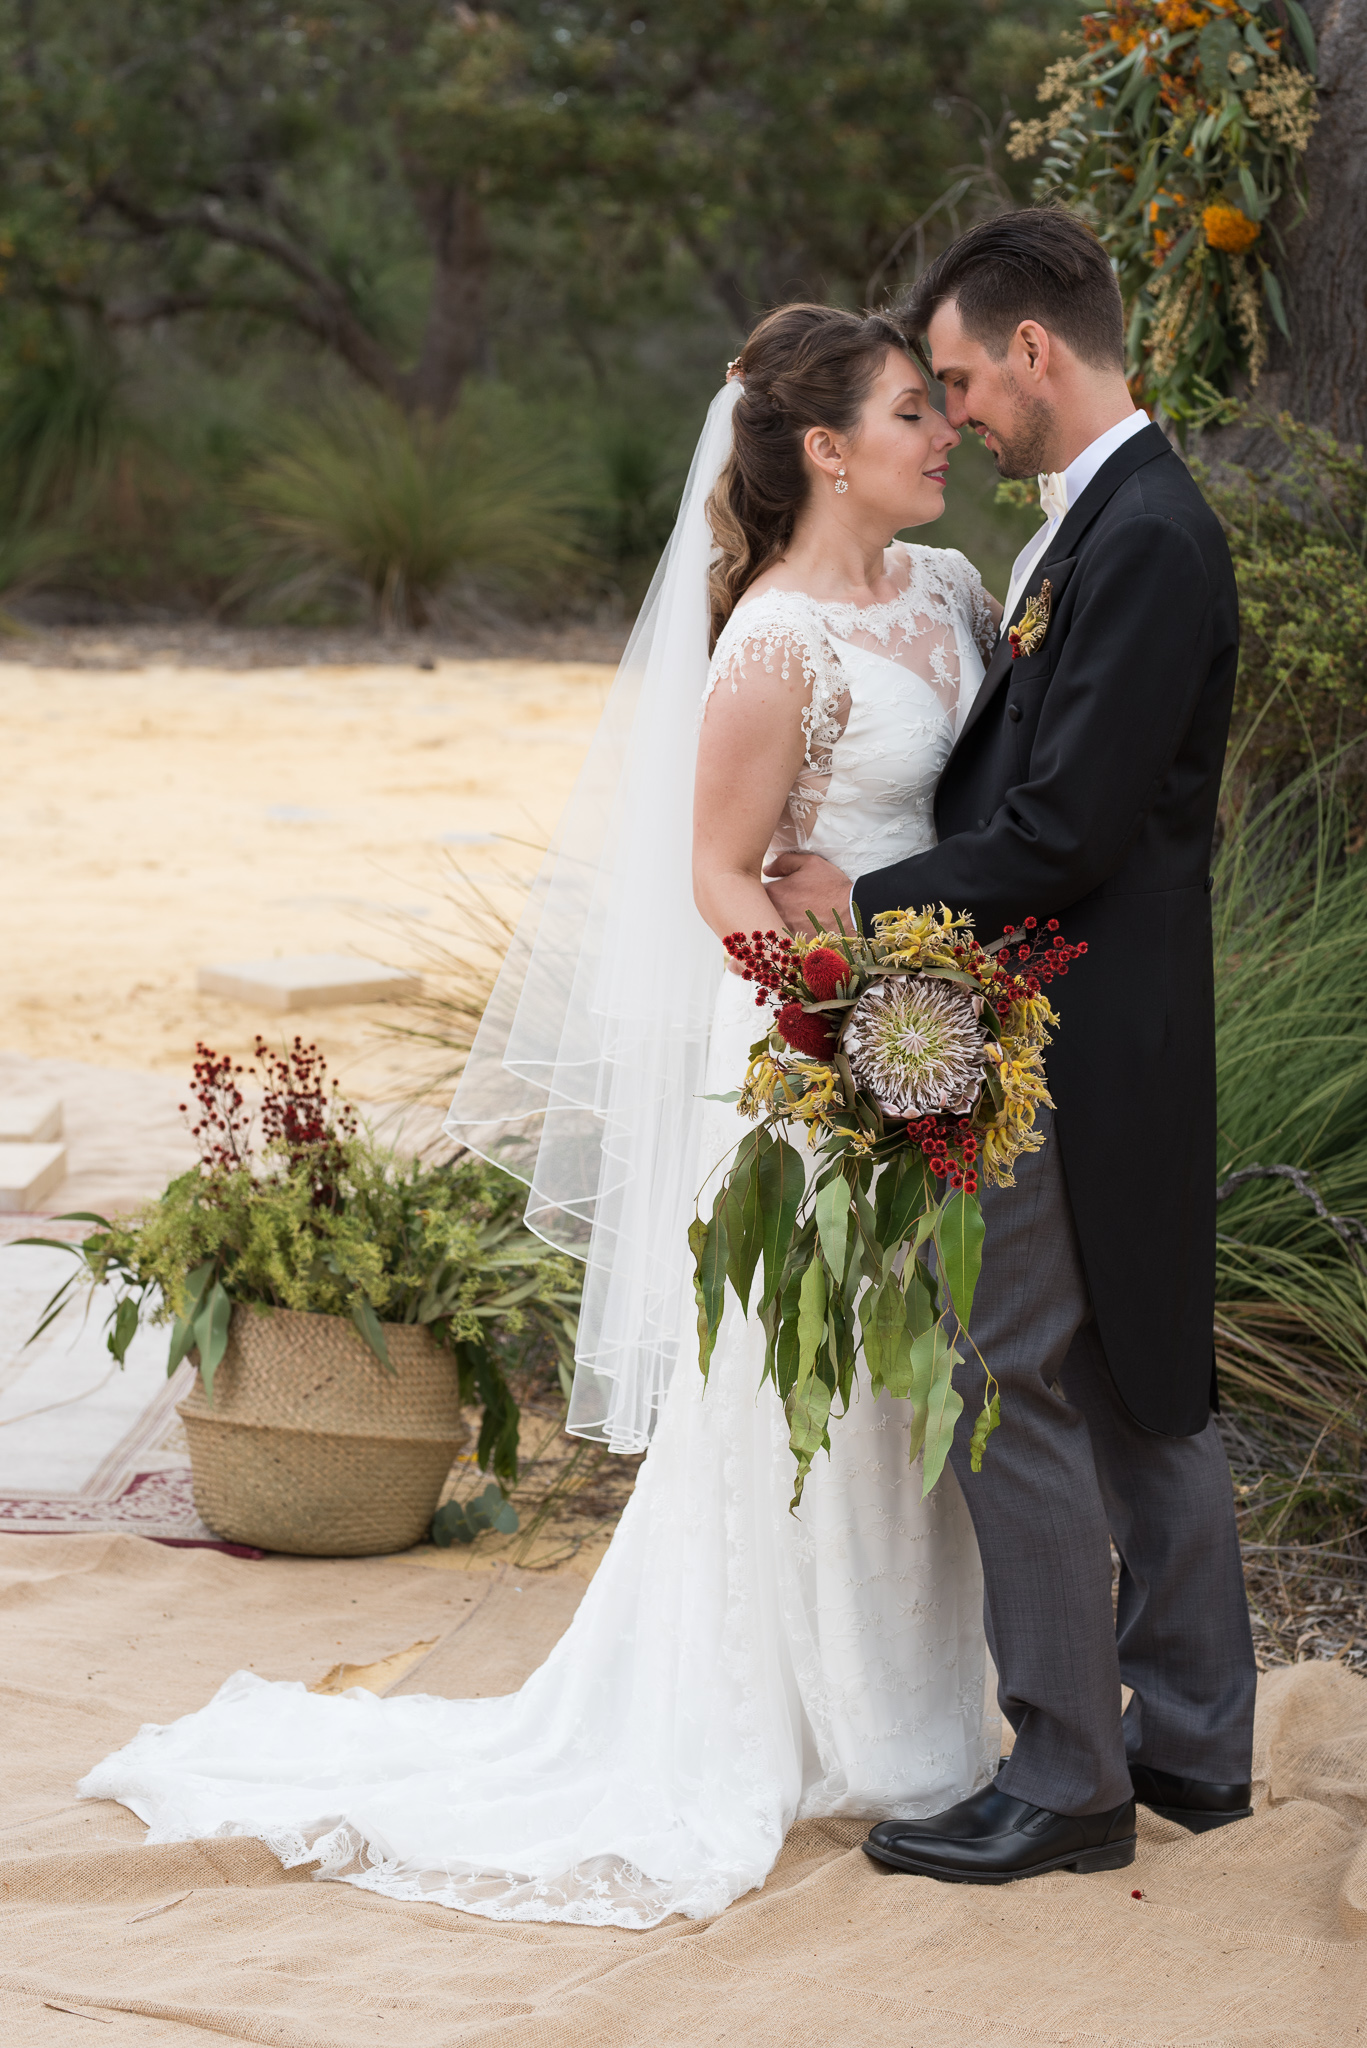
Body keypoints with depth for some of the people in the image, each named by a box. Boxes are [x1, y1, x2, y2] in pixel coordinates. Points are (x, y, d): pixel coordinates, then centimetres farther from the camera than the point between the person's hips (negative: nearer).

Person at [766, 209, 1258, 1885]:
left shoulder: (1147, 539, -19)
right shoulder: (1102, 521, 13)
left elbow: (1066, 834, -23)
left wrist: (866, 899, -14)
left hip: (1080, 1047, -10)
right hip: (1091, 1036, 10)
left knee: (1013, 1392, -3)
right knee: (1142, 1386, 16)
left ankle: (1068, 1780, 7)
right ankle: (1193, 1743, 27)